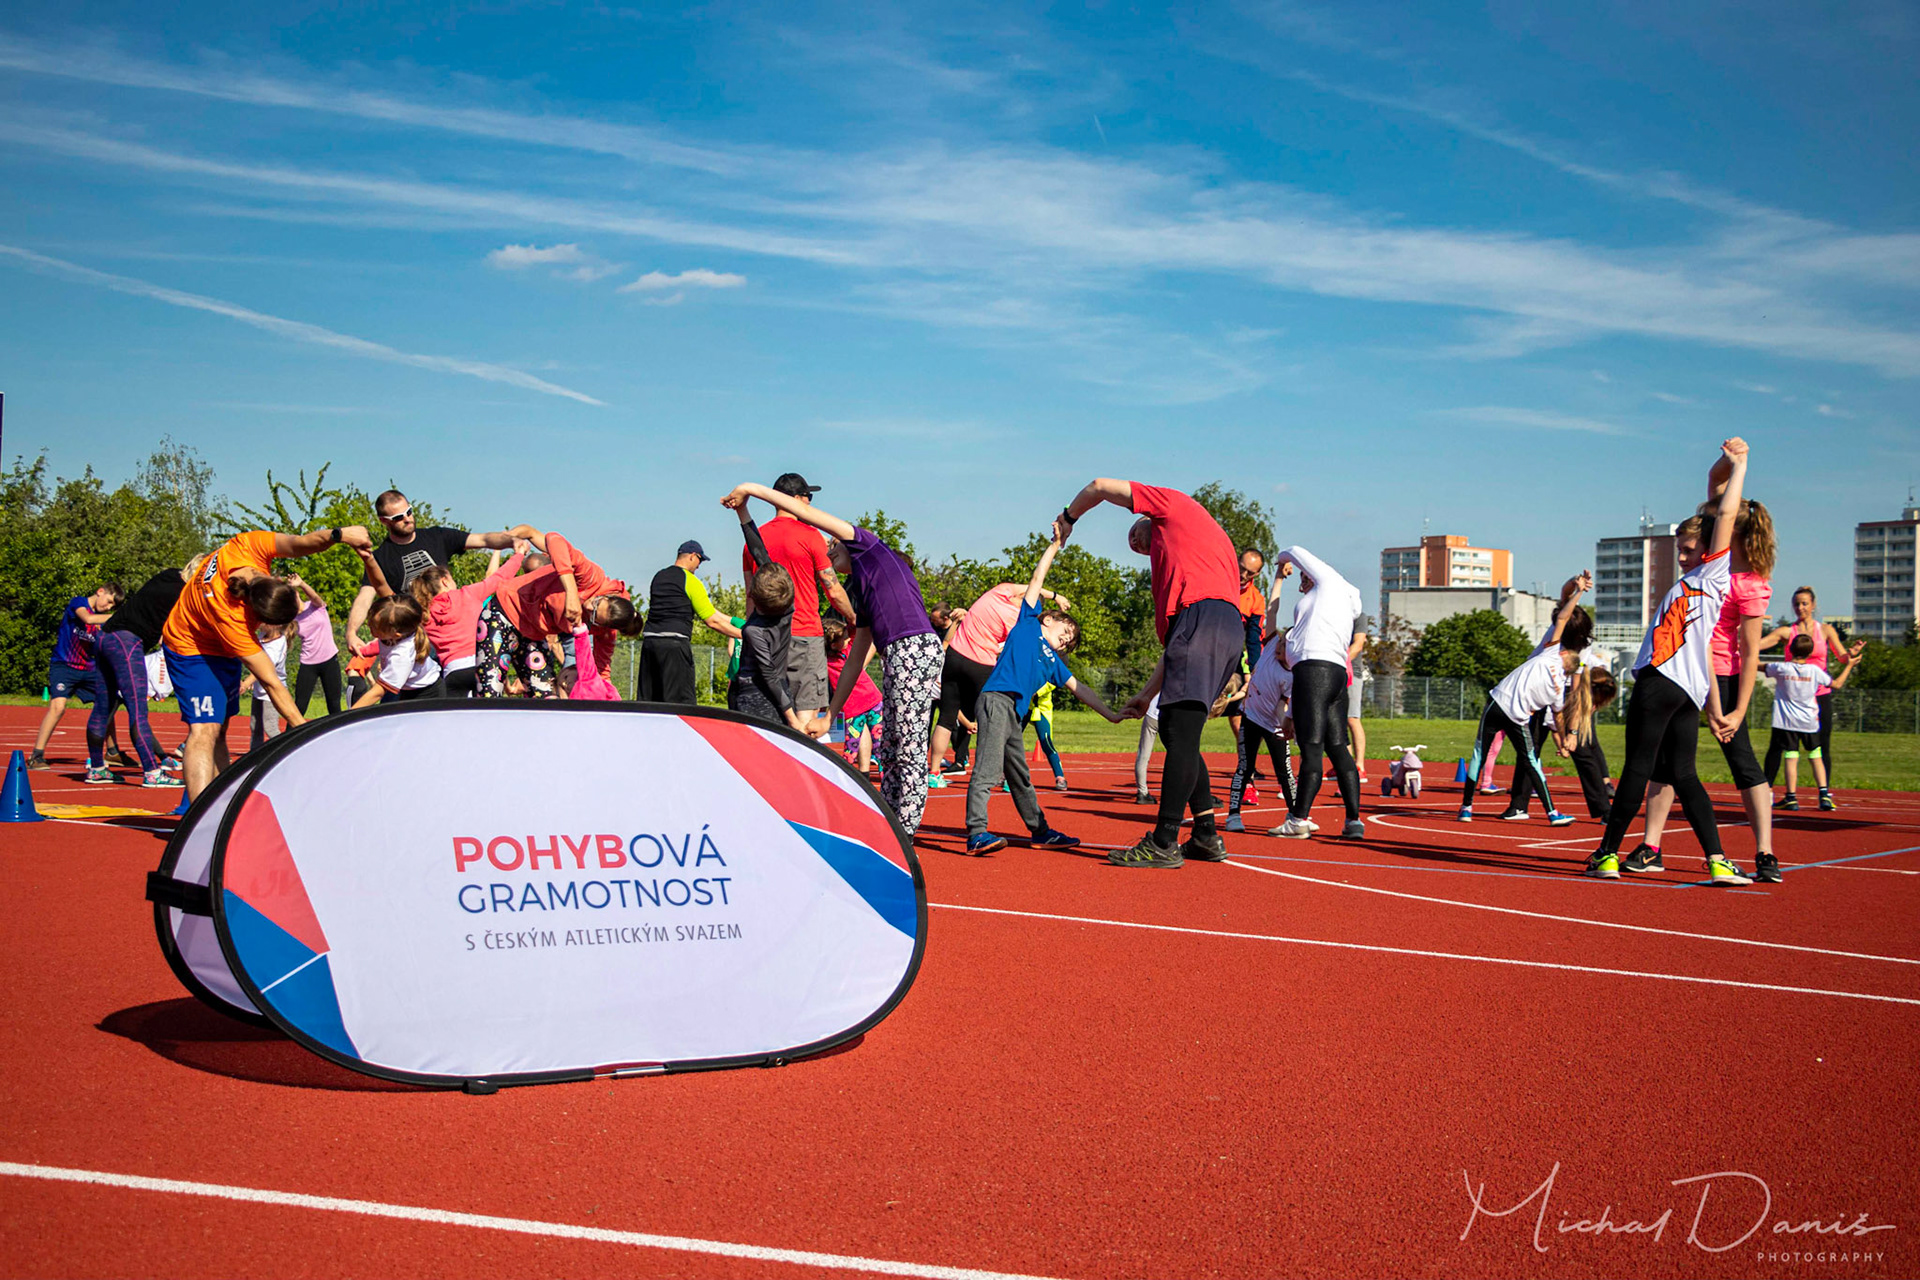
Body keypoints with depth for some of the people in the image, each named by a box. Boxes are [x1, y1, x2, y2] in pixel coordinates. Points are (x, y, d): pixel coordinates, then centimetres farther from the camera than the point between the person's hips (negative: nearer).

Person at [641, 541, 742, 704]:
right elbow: (712, 621, -3)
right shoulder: (691, 581, -2)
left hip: (649, 640, 7)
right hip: (675, 642, -7)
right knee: (682, 703, -7)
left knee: (647, 701, 9)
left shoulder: (658, 578, 20)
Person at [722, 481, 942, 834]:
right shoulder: (858, 593, 28)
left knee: (909, 748, -8)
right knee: (890, 749, 10)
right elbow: (855, 660, 27)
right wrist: (831, 712, 28)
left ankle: (905, 831, -7)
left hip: (915, 647, -10)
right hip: (896, 657, 10)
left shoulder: (869, 546, 9)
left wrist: (752, 489, 11)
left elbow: (805, 511, 5)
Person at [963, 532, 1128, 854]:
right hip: (996, 700, -9)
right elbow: (1038, 577, 13)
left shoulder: (1054, 661, 28)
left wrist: (1111, 715, 30)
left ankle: (1040, 832, 23)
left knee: (1020, 777, 17)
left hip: (1015, 714, 9)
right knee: (988, 771, -17)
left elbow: (1079, 689, 32)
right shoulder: (1029, 622, 12)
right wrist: (1056, 544, 15)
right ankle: (977, 834, -25)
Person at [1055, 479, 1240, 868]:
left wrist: (1068, 517, 38)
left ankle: (1164, 843, -16)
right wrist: (1149, 694, 29)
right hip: (1228, 632, 9)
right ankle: (1207, 837, 12)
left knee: (1181, 735, -13)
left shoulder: (1172, 503, 19)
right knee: (1175, 733, 14)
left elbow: (1101, 486, 21)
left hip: (1204, 616, -9)